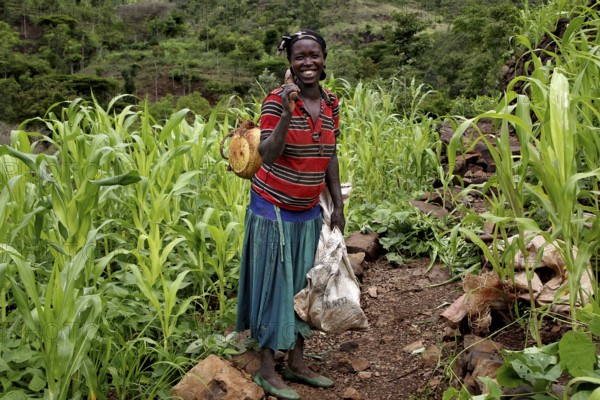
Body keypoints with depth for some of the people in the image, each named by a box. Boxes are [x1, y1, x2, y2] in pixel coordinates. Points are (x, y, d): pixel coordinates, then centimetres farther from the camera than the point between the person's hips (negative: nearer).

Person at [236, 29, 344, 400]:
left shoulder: (332, 103, 2)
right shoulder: (277, 99, -15)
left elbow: (331, 157, 9)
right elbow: (267, 156, -24)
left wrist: (339, 205, 8)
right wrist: (287, 113, -34)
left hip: (309, 212, 6)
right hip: (274, 209, -6)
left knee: (303, 285, 13)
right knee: (274, 284, 3)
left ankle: (297, 363, 28)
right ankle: (267, 369, 18)